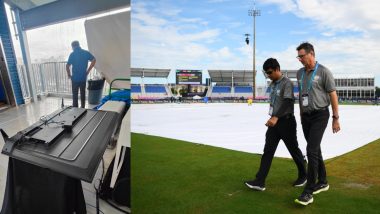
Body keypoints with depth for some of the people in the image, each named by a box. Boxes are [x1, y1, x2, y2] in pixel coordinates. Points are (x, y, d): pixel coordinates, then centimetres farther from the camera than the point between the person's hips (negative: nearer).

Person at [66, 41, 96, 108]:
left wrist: (69, 75, 1)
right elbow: (94, 60, -5)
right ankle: (82, 108, 23)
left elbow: (67, 66, -14)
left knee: (75, 95, 7)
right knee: (83, 93, 14)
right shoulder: (86, 53, 1)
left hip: (75, 78, -3)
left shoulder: (72, 54, -9)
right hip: (83, 77, 3)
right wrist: (88, 70, 0)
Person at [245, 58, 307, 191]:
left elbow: (287, 102, -23)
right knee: (268, 151, 0)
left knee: (293, 149, 7)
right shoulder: (273, 84, 12)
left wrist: (276, 117, -33)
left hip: (286, 121, -7)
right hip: (274, 121, 7)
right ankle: (260, 181, -2)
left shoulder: (287, 83, -12)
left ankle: (303, 175, 29)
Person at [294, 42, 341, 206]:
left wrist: (336, 118, -8)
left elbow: (333, 95, -8)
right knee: (315, 150, 13)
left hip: (320, 115, -6)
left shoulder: (324, 72, -9)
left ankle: (308, 192, -10)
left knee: (311, 150, -14)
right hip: (305, 116, 6)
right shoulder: (300, 73, 9)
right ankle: (322, 182, 28)